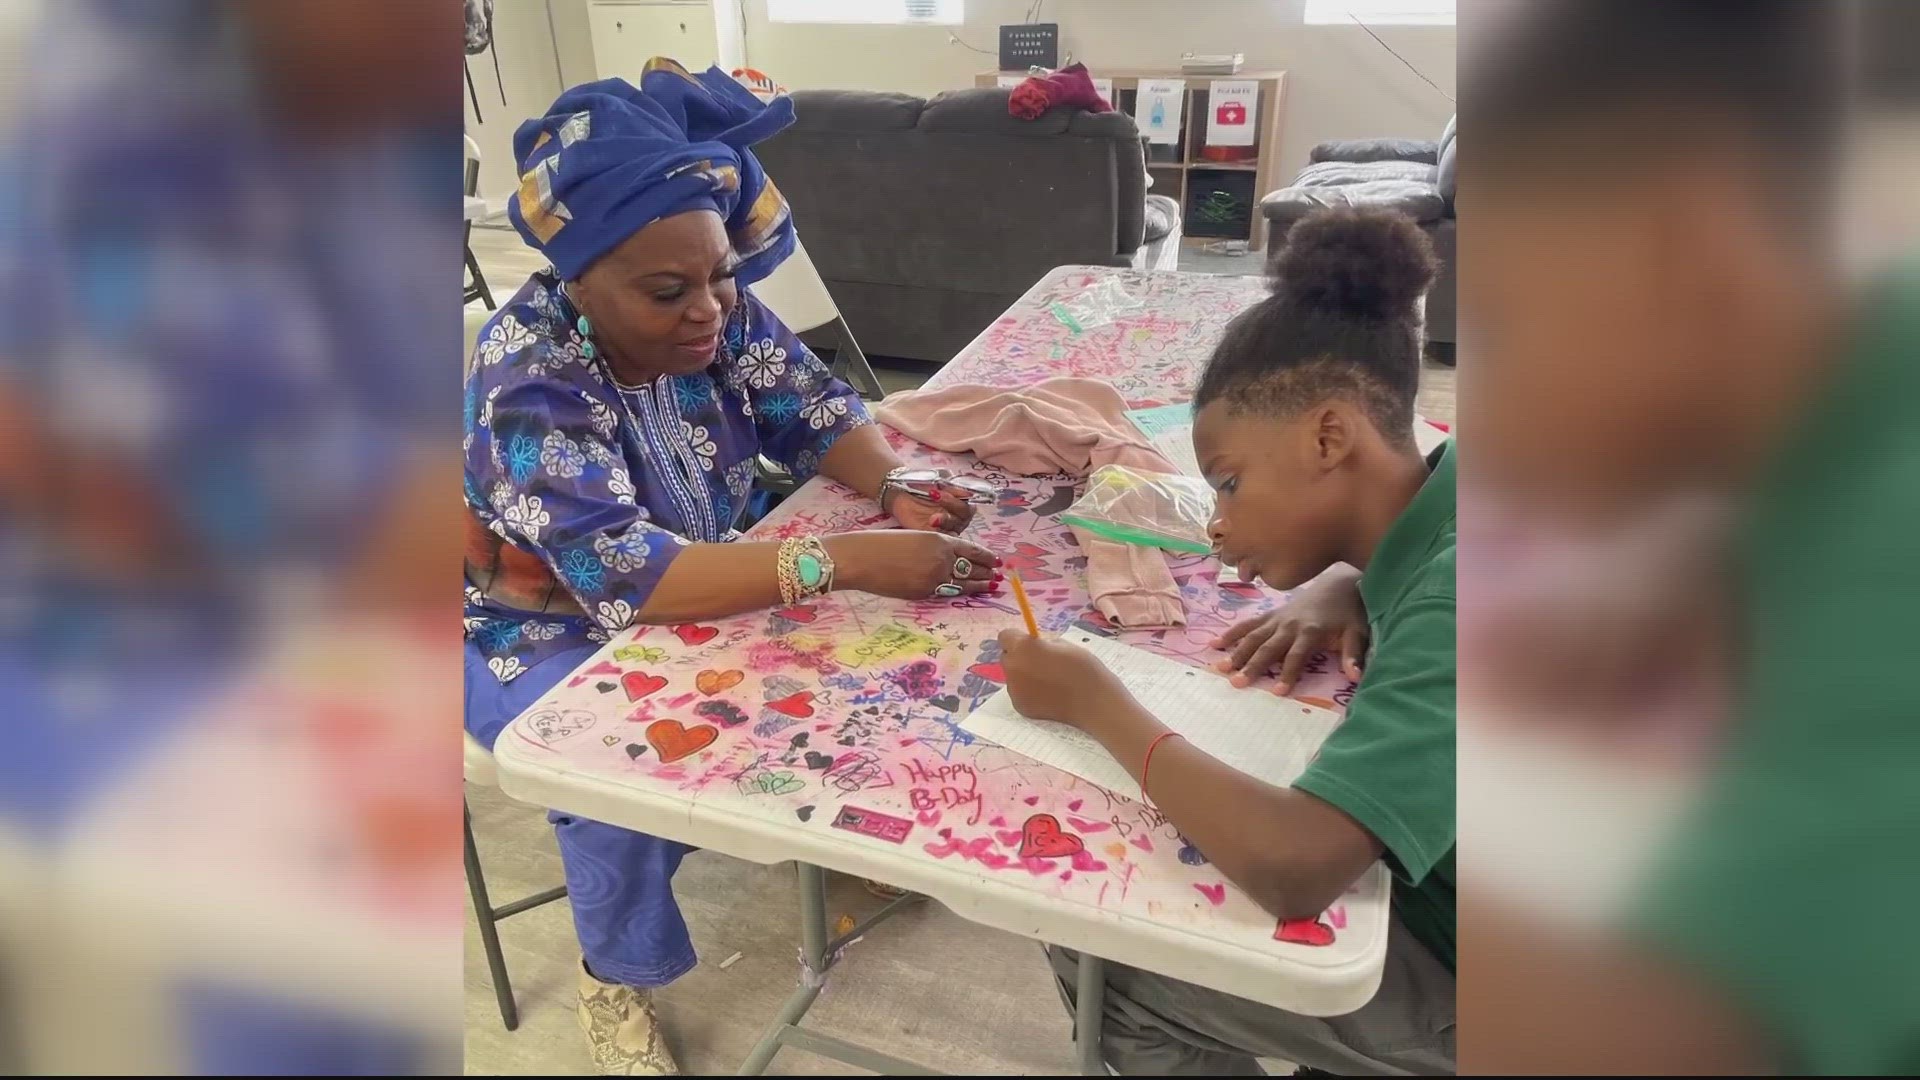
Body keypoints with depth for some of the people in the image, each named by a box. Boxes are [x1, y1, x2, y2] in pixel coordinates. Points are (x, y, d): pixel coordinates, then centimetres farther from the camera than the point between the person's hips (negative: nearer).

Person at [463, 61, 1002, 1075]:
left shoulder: (723, 314, -15)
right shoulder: (527, 379, -32)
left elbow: (817, 414, -6)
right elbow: (626, 577, -42)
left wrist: (898, 488, -29)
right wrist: (849, 558, -50)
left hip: (698, 575, 6)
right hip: (544, 630, -5)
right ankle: (614, 979, 1)